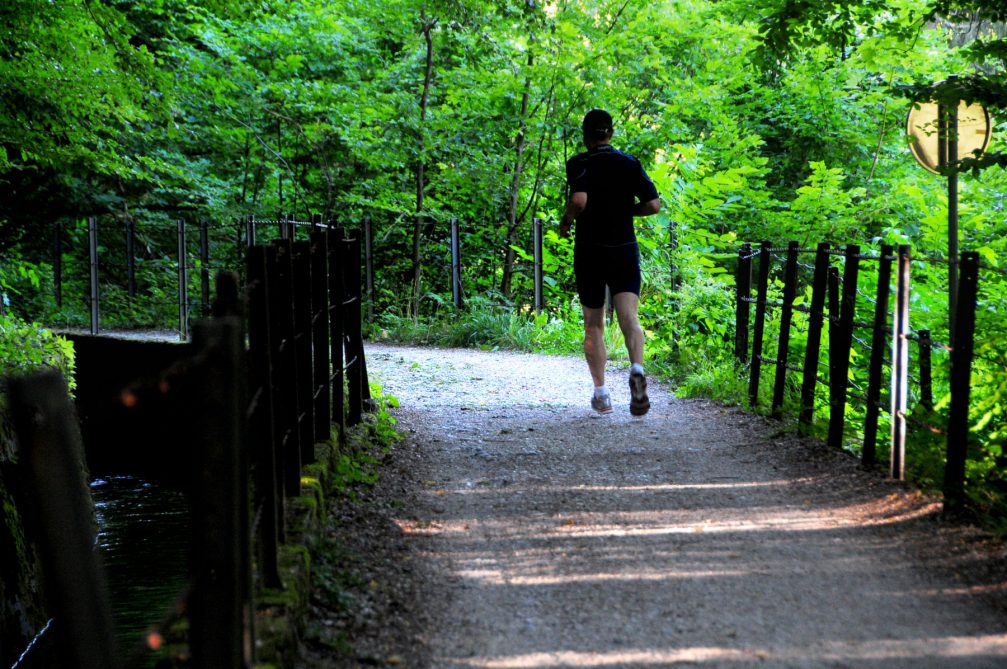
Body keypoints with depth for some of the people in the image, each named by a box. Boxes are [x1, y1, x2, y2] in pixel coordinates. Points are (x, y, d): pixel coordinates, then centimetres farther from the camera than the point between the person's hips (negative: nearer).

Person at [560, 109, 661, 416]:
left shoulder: (579, 164, -5)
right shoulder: (630, 163, 5)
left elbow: (579, 199, -23)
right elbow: (653, 204, 1)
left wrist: (566, 220, -4)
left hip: (589, 252, -1)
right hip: (625, 249, 1)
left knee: (594, 325, 11)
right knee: (629, 318, -9)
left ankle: (601, 393, 10)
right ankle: (637, 369, -37)